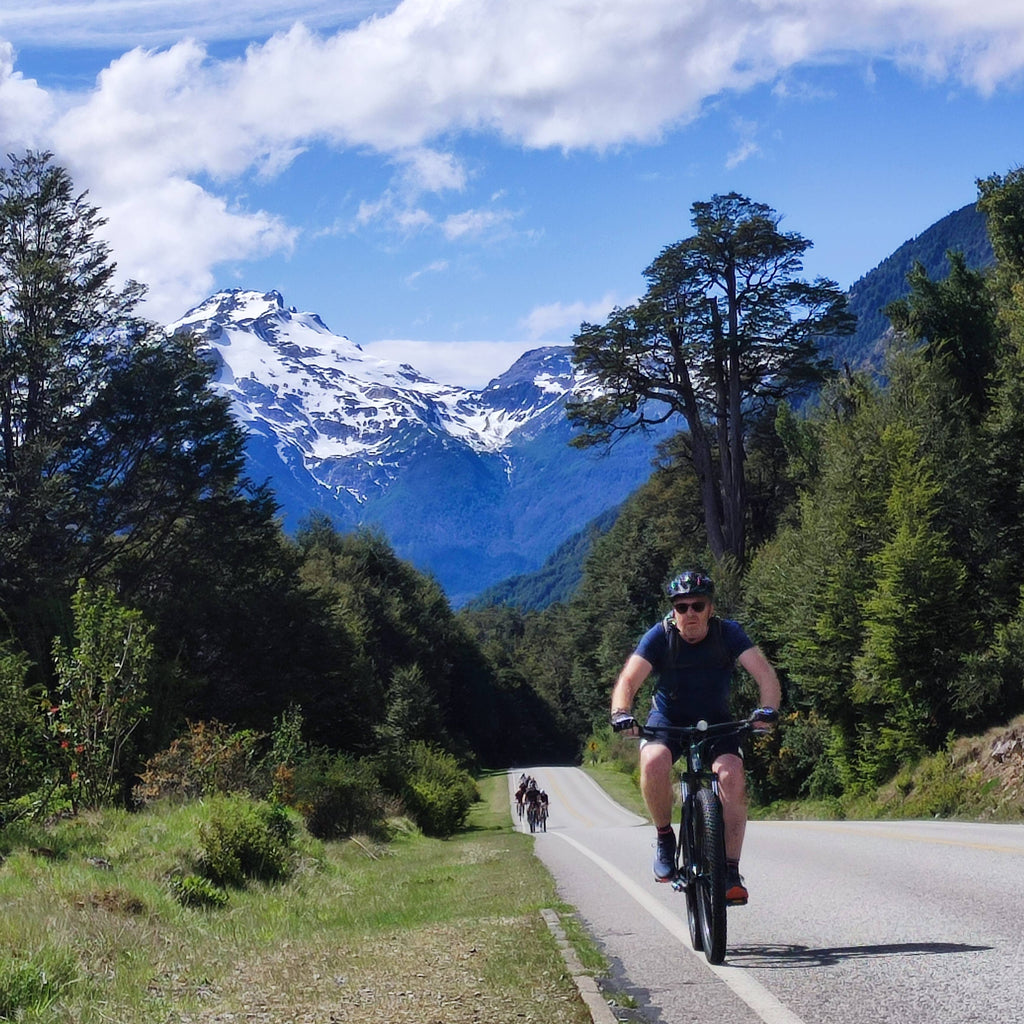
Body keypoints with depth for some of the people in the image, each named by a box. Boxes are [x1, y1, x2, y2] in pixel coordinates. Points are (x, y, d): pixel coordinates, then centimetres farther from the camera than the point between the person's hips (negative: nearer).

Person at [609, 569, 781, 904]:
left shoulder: (728, 633, -16)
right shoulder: (660, 636, -18)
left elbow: (765, 673, -26)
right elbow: (628, 679, -27)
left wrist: (768, 709, -45)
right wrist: (621, 713, -48)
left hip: (716, 722, 1)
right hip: (668, 720, 0)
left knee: (732, 777, -27)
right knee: (653, 762, -32)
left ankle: (731, 871, -19)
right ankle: (665, 838, -8)